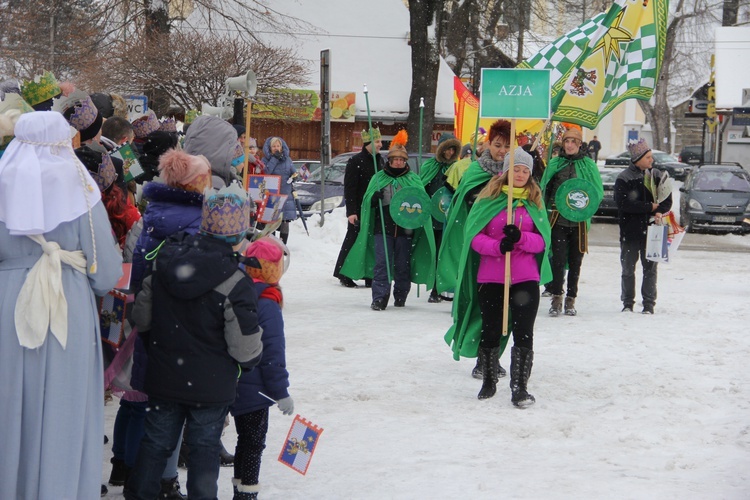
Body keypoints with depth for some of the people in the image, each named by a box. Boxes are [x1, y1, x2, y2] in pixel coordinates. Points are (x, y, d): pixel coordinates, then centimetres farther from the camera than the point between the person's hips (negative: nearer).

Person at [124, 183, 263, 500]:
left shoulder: (164, 262, -6)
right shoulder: (235, 285, -21)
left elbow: (142, 318, 4)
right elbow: (245, 348, -15)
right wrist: (252, 360, 8)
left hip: (162, 379, 4)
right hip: (211, 387, -4)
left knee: (156, 442, 17)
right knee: (204, 449, 10)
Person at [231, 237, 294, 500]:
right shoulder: (267, 304, -22)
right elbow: (273, 353, -20)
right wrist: (281, 392, -13)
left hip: (232, 386, 8)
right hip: (254, 389, -8)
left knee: (247, 441, 19)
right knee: (253, 443, 3)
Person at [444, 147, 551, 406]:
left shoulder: (535, 200, 8)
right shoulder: (489, 197, 2)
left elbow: (542, 241, 2)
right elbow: (474, 237, -3)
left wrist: (520, 238, -18)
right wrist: (497, 246, -21)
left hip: (525, 278, 0)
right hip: (491, 277, 0)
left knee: (523, 333, -5)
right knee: (490, 331, 10)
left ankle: (519, 388, 3)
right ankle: (489, 381, 29)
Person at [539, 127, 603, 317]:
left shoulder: (588, 165, 2)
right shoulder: (554, 164, 5)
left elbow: (598, 191, 4)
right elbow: (544, 190, 10)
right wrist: (544, 213, 3)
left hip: (579, 221, 0)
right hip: (558, 219, 0)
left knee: (575, 261, 7)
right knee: (558, 259, -9)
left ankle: (571, 300, 15)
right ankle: (556, 297, -3)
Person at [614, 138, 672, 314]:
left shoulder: (656, 176, 7)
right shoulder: (623, 179, -5)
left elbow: (667, 199, 9)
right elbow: (623, 203, -17)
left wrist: (659, 212, -12)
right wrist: (650, 207, -14)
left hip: (651, 229, 2)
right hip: (629, 231, -2)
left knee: (650, 268, 4)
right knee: (628, 268, 6)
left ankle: (649, 304, 9)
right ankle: (627, 303, 16)